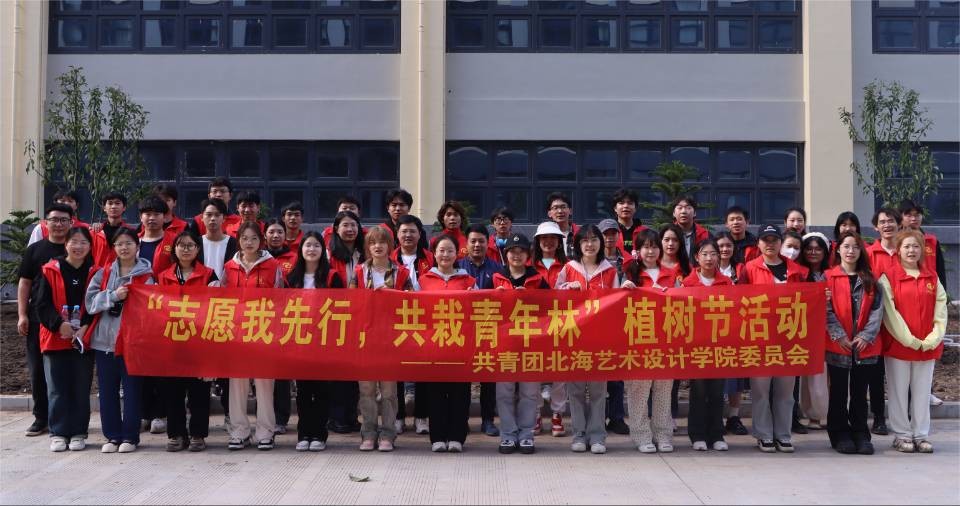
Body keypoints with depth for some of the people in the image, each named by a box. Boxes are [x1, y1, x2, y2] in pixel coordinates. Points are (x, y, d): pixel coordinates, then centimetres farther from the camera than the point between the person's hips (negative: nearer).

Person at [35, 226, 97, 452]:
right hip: (55, 339, -1)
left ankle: (78, 433, 13)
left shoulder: (95, 273, 4)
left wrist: (85, 328, -12)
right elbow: (43, 305, -2)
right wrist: (60, 325, -14)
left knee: (81, 389, 5)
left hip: (84, 339, 1)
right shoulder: (50, 271, 1)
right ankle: (58, 434, 11)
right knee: (58, 389, 3)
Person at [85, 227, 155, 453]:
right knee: (107, 390, 7)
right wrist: (114, 295, -13)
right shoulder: (103, 274, 10)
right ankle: (112, 436, 17)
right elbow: (90, 301, -1)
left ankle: (130, 436, 11)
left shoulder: (146, 276, 1)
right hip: (104, 340, 3)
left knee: (132, 389, 1)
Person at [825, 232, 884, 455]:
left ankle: (860, 435, 16)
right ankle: (840, 435, 14)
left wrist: (866, 336, -10)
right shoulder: (828, 278, 1)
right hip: (837, 345, -2)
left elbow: (877, 310, 2)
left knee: (860, 393, 8)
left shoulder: (870, 280, 9)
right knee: (839, 393, 5)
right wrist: (839, 336, -15)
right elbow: (826, 310, -6)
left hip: (865, 347, 2)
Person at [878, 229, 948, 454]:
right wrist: (909, 339, -14)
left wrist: (933, 339, -8)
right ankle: (902, 435, 15)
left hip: (928, 346, 3)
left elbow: (941, 310, 4)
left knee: (922, 391, 9)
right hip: (897, 344, -3)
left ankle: (921, 435, 18)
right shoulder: (888, 277, -3)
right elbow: (889, 312, -10)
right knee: (899, 391, 4)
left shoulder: (932, 278, 9)